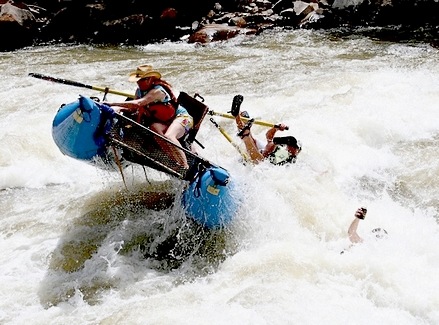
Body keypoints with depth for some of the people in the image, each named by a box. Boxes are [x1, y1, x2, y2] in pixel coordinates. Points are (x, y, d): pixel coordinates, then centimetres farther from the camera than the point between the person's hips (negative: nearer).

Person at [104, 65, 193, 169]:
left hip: (182, 117, -7)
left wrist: (112, 103, -39)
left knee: (168, 136, -33)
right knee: (154, 127, -26)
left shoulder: (157, 90, -26)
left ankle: (186, 167, -33)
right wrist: (119, 108, -18)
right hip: (164, 121, 7)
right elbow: (134, 109, 2)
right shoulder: (140, 90, 1)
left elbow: (137, 104, -37)